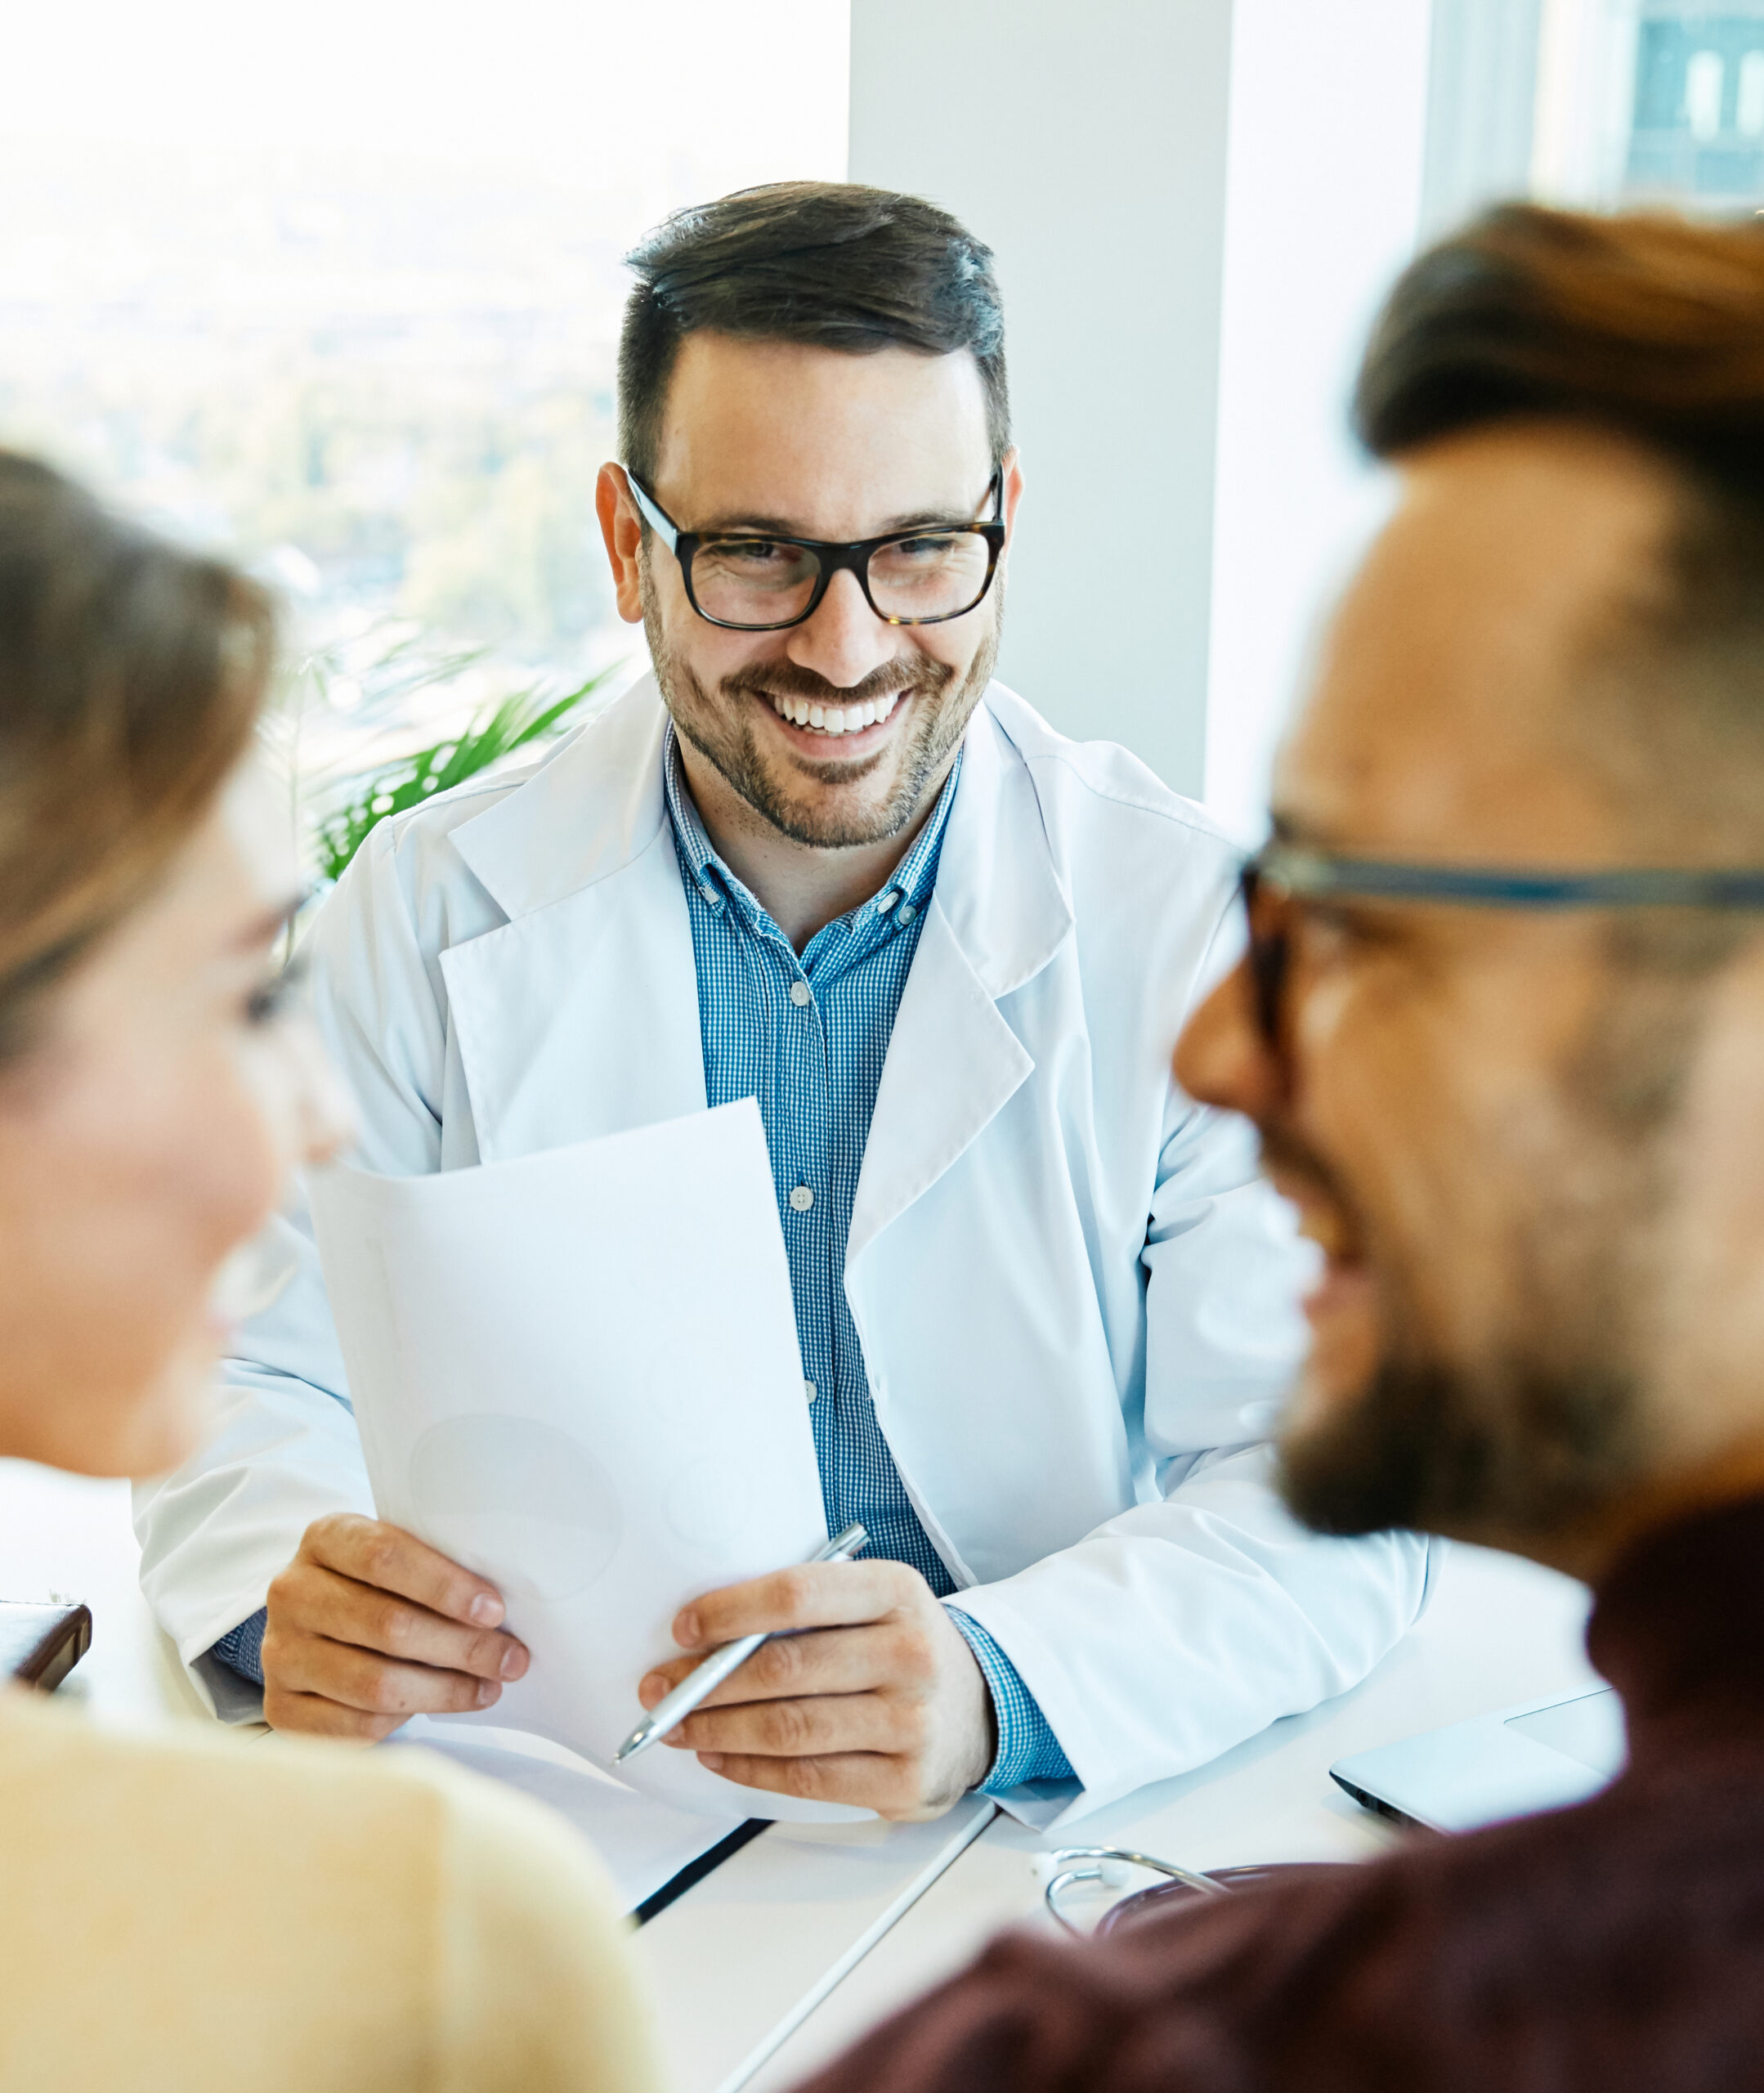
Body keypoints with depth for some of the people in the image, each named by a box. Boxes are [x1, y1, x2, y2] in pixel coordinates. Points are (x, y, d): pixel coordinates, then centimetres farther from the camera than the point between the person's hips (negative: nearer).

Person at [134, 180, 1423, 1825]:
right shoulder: (433, 908, 0)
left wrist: (995, 1688, -31)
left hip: (1042, 1838, 0)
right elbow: (254, 1388, 1)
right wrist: (295, 1601, -23)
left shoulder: (1203, 931, -6)